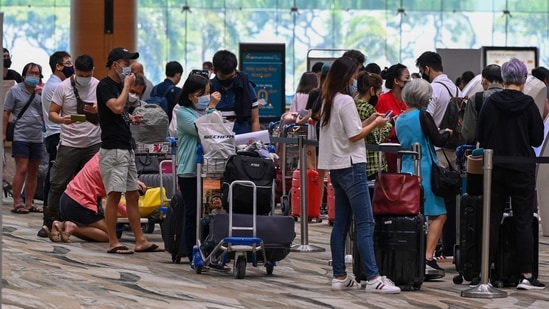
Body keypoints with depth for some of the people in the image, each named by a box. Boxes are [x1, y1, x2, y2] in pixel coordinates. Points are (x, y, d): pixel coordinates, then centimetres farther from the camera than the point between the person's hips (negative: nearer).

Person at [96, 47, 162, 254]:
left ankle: (140, 241, 13)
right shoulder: (105, 86, -10)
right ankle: (113, 243, -3)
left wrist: (131, 119, 9)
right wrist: (127, 86, -14)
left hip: (126, 147, 10)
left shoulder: (119, 85, 16)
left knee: (133, 195, 10)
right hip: (113, 149, -10)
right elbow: (116, 107, -27)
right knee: (114, 195, -7)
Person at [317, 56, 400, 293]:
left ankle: (339, 277, 10)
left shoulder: (328, 101, 14)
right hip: (351, 166, -10)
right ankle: (373, 278, -15)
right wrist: (375, 124, -2)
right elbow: (354, 136, -15)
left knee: (341, 223, 10)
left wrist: (368, 122, 11)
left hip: (336, 167, 10)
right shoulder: (346, 101, -14)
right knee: (365, 224, -11)